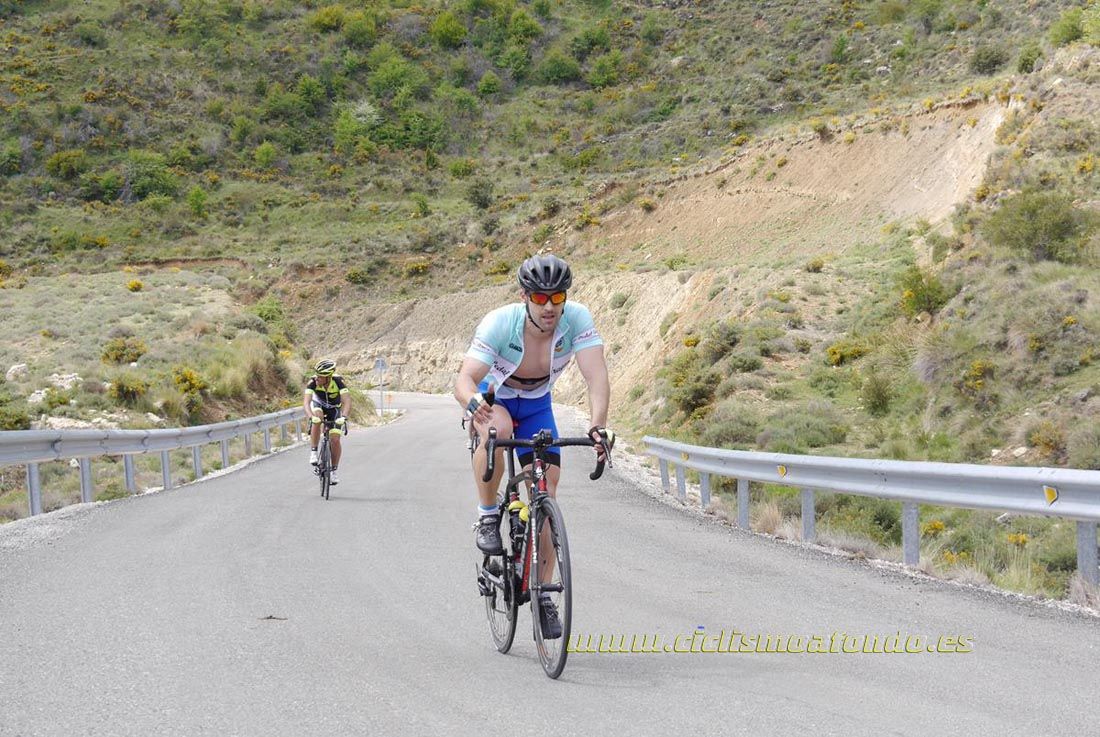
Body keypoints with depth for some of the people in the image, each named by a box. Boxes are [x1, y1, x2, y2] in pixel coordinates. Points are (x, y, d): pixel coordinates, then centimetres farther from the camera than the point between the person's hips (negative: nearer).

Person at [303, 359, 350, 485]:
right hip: (318, 405, 0)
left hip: (334, 409, 0)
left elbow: (347, 401, -42)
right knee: (316, 420, -35)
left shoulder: (338, 381, -34)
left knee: (335, 439, -13)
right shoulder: (313, 382, -32)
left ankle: (333, 471, 4)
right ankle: (313, 453, -23)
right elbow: (306, 401, -41)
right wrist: (310, 416, -59)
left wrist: (344, 416, -59)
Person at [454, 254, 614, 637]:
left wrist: (598, 424, -55)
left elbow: (597, 375, -37)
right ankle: (487, 517, -16)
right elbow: (464, 380, -42)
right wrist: (474, 402, -66)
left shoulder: (577, 319, -28)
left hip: (536, 405, 3)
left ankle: (543, 593, 7)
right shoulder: (499, 323, -34)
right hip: (492, 400, -3)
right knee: (498, 428, -39)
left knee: (546, 493, -7)